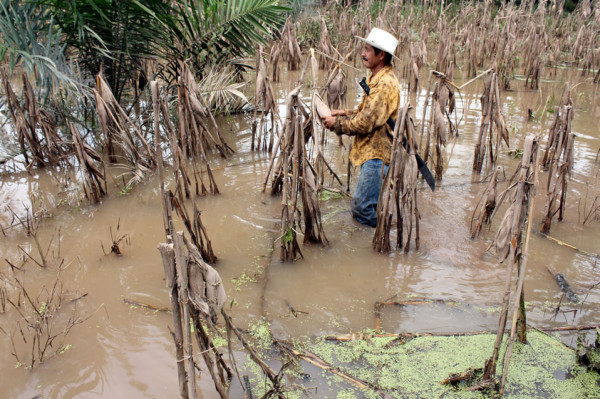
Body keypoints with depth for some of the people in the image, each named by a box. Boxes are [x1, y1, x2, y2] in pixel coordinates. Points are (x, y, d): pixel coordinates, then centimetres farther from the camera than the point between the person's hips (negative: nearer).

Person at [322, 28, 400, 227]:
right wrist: (345, 113, 6)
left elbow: (366, 122, -23)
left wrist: (337, 123, -10)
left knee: (361, 207, -8)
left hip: (378, 154, -11)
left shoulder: (385, 84, -20)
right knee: (376, 205, 18)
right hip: (371, 151, 11)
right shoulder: (375, 79, 15)